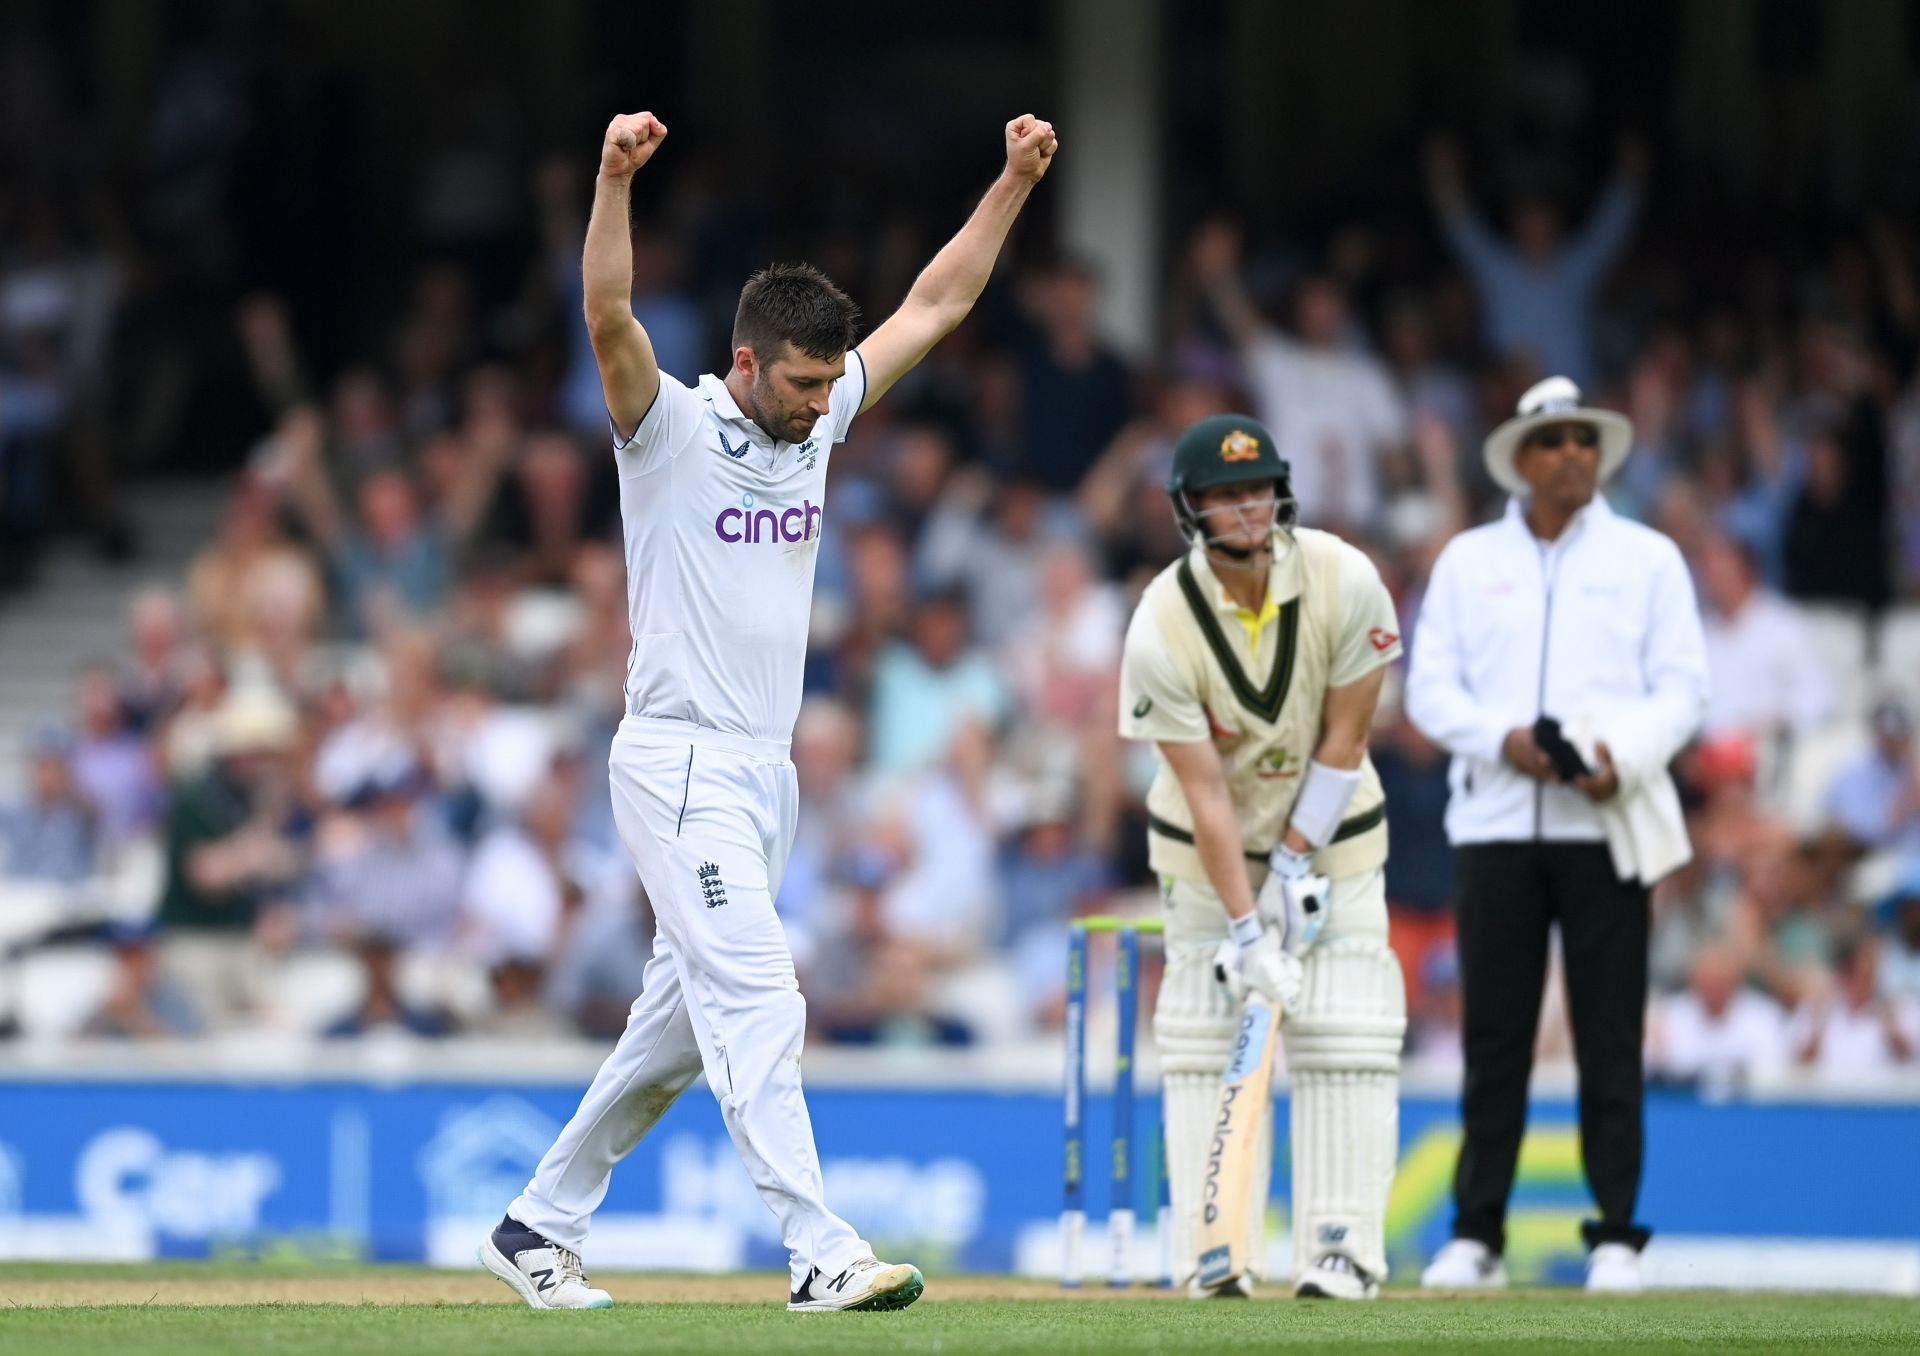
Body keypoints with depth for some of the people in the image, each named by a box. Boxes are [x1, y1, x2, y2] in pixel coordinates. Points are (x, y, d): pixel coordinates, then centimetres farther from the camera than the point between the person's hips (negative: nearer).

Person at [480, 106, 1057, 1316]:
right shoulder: (672, 430, -10)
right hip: (680, 762, -8)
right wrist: (616, 178, -41)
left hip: (766, 770, 8)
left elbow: (936, 306, 13)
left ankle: (540, 1226, 23)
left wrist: (1015, 182, 6)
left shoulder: (818, 422, 10)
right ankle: (823, 1253, -25)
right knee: (755, 1000, -17)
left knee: (683, 1021, 12)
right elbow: (609, 319, -28)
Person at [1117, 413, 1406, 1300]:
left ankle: (1343, 1252, -4)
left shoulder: (1344, 581, -21)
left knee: (1346, 1038, -6)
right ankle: (1214, 1259, -2)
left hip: (1331, 830, 1)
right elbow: (1204, 790, -23)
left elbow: (1343, 737, -12)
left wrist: (1295, 857, -14)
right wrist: (1247, 926, -26)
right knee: (1202, 1037, -5)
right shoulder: (1161, 629, -24)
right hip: (1207, 849, -1)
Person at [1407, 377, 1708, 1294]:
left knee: (1610, 1037, -3)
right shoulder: (1468, 562, 12)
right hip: (1493, 824, 1)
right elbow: (1430, 686, 7)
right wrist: (1502, 740, -12)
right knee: (1493, 1035, 0)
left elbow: (1682, 686, 4)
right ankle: (1476, 1234, 3)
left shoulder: (1647, 560, 9)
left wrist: (1624, 760, -14)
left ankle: (1615, 1235, 0)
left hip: (1605, 827, -1)